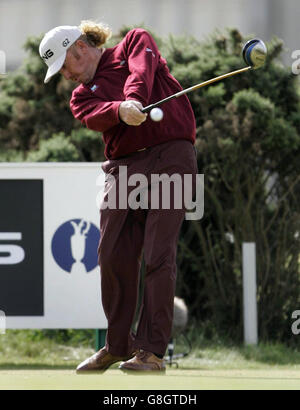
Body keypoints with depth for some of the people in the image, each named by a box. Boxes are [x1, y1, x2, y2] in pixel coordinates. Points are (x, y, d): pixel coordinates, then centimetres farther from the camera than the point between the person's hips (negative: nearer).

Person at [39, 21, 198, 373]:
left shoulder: (135, 41, 13)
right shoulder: (81, 96, 17)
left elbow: (142, 70, -11)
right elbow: (96, 117, -7)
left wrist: (134, 98, -32)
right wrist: (121, 110, -30)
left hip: (171, 155, -5)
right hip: (123, 167, 5)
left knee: (158, 254, -12)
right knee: (114, 256, -1)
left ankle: (151, 351, -14)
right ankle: (117, 345, 15)